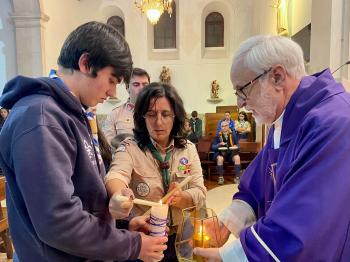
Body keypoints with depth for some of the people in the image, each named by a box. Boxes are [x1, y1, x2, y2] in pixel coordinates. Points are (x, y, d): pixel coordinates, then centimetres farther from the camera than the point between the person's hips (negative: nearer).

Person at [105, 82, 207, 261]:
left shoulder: (189, 149, -3)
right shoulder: (129, 148, -13)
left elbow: (200, 194, -7)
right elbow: (116, 175, -32)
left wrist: (181, 197, -28)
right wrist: (118, 196, -55)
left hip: (179, 239, 3)